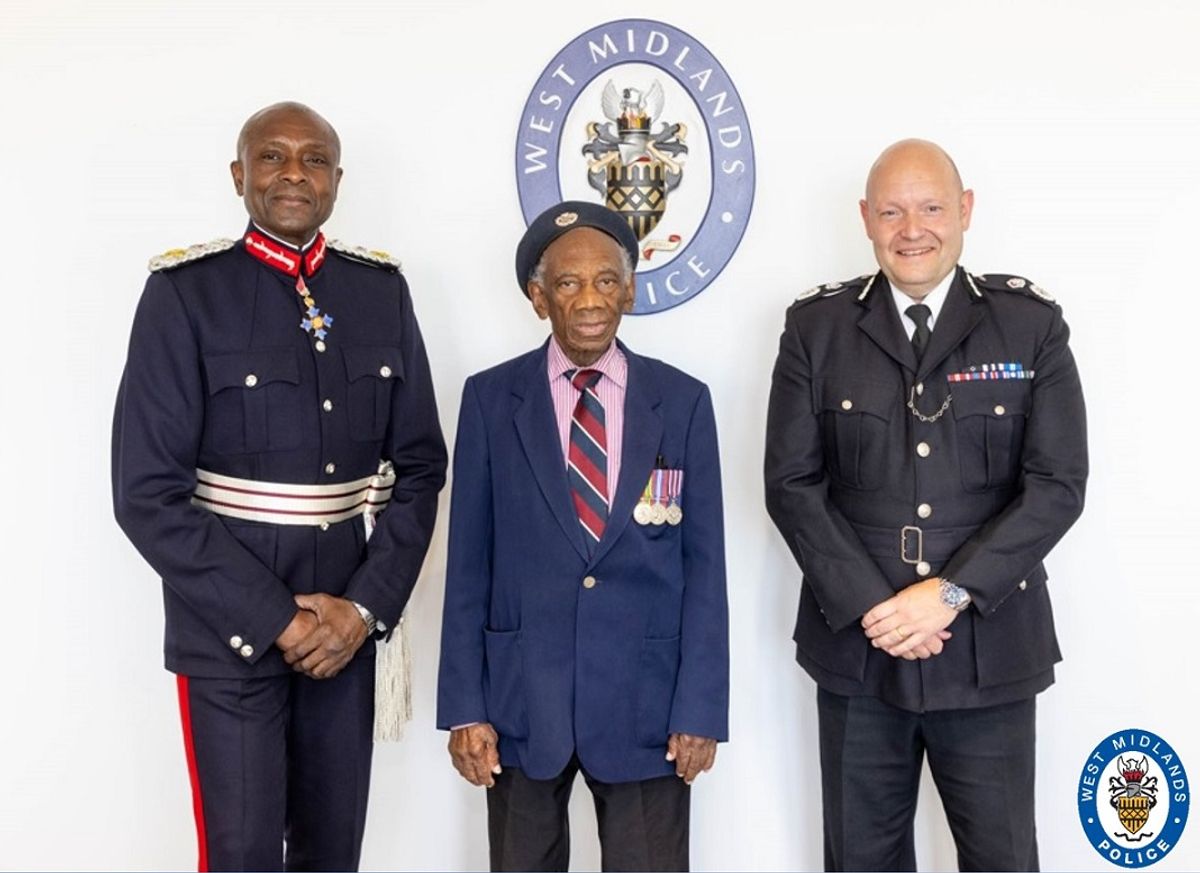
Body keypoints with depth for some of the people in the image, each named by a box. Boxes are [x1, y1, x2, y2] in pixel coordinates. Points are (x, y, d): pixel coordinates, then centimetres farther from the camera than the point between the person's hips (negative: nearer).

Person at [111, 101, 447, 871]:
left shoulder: (382, 290, 4)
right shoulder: (186, 293, -7)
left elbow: (420, 465, 5)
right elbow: (149, 494, -11)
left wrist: (365, 606, -6)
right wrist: (276, 619, -13)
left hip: (347, 625, 3)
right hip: (228, 632, -3)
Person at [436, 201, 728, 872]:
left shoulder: (683, 402, 0)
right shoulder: (491, 399, 0)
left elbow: (705, 564, 0)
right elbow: (469, 563, 1)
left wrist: (701, 707, -4)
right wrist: (465, 707, -2)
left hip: (646, 701, 0)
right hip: (521, 698, 1)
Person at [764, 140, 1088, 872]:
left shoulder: (1031, 323, -1)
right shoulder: (816, 326, 1)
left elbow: (1059, 484, -6)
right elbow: (792, 483, -3)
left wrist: (952, 594, -14)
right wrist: (869, 605, -12)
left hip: (988, 647, 0)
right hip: (856, 644, 1)